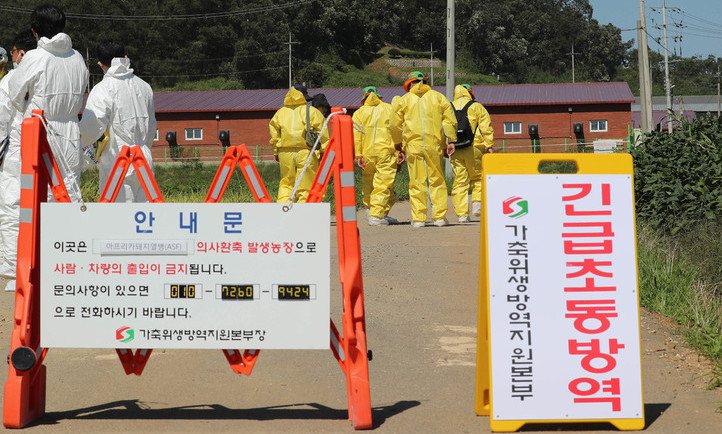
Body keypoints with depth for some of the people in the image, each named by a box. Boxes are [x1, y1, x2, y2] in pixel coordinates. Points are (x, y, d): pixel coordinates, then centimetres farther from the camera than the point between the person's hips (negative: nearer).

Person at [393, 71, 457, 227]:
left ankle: (418, 218, 0)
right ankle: (440, 217, 3)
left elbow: (396, 125, 10)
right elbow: (450, 120, 4)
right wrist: (451, 141, 6)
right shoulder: (438, 97, 10)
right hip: (434, 144, 1)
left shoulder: (404, 100, 9)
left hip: (413, 145, -1)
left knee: (417, 182, 2)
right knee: (437, 180, 6)